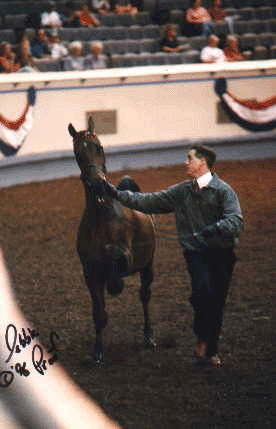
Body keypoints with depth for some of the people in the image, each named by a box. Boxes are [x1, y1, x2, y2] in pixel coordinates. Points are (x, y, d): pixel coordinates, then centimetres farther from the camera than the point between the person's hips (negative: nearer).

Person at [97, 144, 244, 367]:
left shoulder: (223, 190, -5)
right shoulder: (182, 192, 10)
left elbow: (236, 221, -18)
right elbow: (149, 202, 14)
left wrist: (215, 228, -37)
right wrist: (116, 193, 10)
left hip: (222, 252, -2)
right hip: (196, 251, 2)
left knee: (217, 301, 0)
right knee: (202, 290, -23)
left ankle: (211, 349, 21)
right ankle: (202, 338, 0)